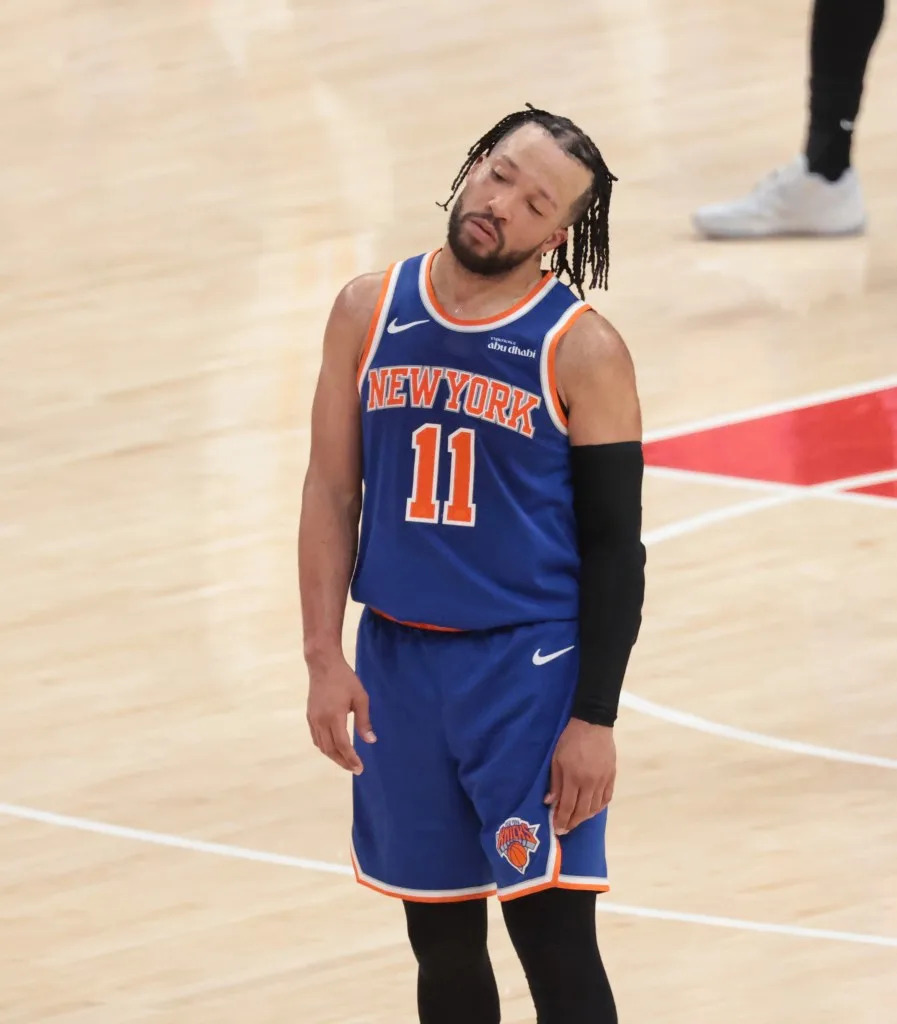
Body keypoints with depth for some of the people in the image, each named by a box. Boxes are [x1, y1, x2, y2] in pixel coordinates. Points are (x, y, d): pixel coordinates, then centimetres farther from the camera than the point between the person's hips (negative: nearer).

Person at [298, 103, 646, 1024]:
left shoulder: (582, 351, -9)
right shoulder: (369, 311, 2)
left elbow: (614, 546, -8)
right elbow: (331, 491, 7)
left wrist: (595, 720, -12)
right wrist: (325, 660, -1)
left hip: (530, 670, -4)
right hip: (399, 664, 4)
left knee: (554, 940, -6)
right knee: (442, 944, 11)